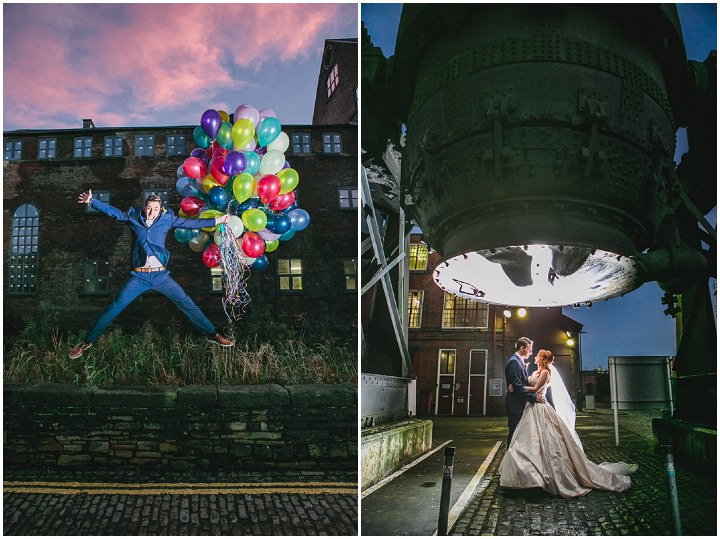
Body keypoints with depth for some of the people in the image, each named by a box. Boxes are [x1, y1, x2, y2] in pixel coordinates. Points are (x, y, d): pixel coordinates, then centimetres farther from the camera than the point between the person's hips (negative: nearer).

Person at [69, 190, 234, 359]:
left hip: (161, 276, 1)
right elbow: (112, 211, 5)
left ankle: (212, 334, 11)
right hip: (139, 277, 0)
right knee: (114, 308, -1)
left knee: (187, 305, 0)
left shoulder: (167, 219, 5)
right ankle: (87, 341, 10)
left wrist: (217, 220, 7)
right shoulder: (133, 217, 5)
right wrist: (91, 201, -7)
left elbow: (190, 223, 7)